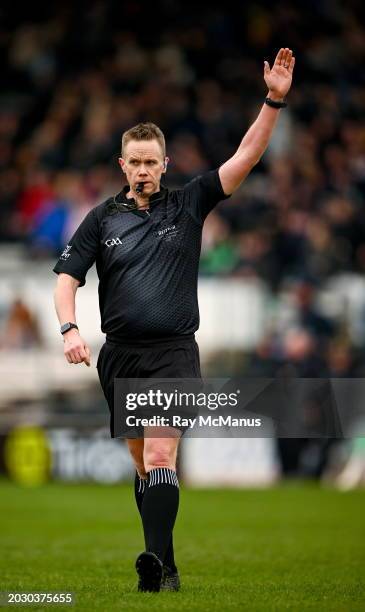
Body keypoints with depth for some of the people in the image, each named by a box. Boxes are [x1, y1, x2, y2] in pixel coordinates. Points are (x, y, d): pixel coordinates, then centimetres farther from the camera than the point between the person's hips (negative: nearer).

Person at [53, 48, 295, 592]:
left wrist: (274, 101, -12)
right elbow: (67, 276, 5)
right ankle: (167, 568, 17)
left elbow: (246, 157, -2)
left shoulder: (188, 204, 4)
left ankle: (155, 559, -29)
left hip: (174, 352, -3)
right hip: (120, 357, 3)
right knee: (144, 465, 9)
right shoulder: (102, 219, 7)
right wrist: (70, 328, -12)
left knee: (161, 456, -19)